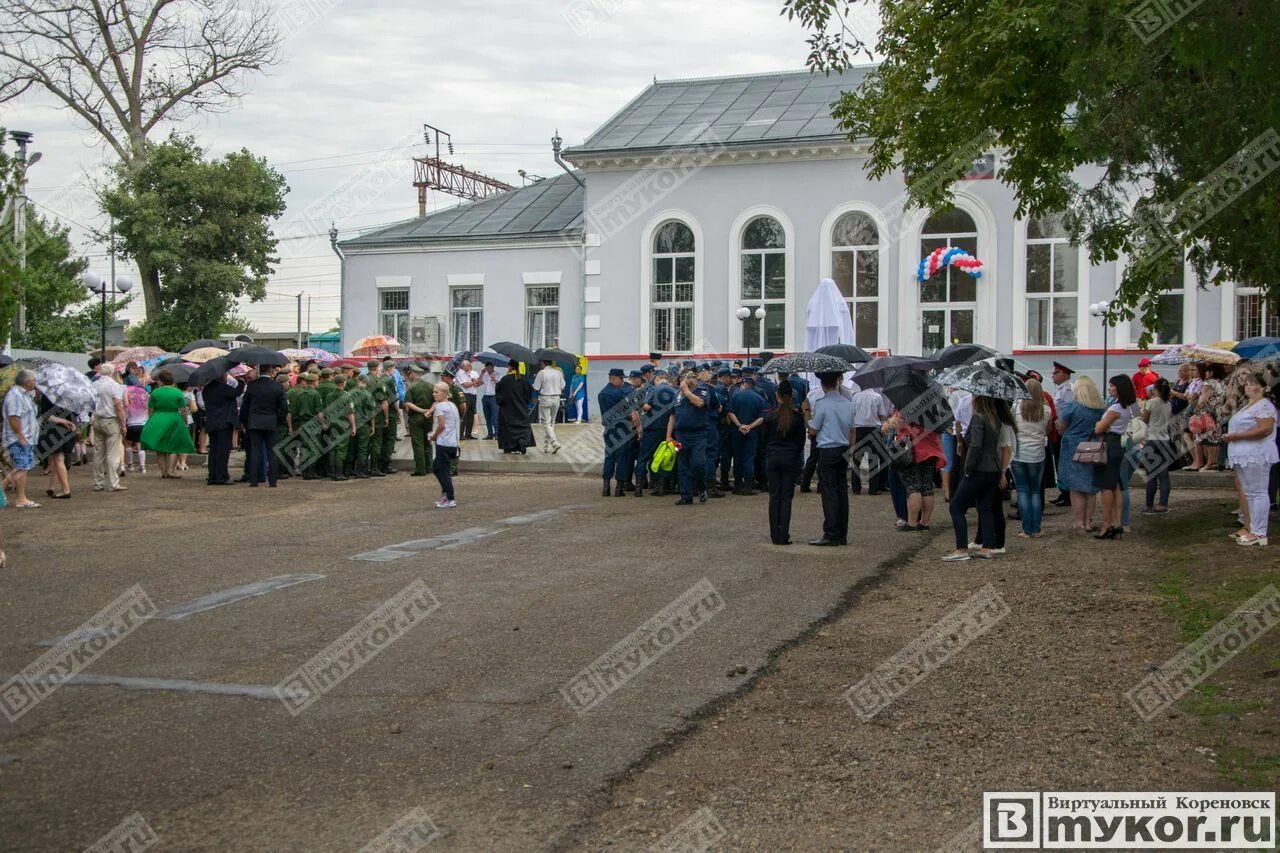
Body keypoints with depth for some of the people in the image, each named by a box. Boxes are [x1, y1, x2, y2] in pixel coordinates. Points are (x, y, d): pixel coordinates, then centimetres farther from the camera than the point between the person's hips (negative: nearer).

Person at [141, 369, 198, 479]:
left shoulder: (155, 392, -2)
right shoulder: (178, 392, -4)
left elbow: (150, 410, 0)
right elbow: (183, 410, -5)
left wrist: (152, 420, 13)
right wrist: (185, 422, 6)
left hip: (157, 422, 1)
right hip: (173, 421, -1)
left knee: (160, 449, 9)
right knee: (174, 447, 5)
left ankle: (163, 472, 7)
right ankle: (171, 471, -5)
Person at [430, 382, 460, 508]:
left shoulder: (439, 406, -11)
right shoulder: (453, 405, 15)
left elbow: (442, 425, -20)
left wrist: (434, 436, -4)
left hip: (443, 443, -9)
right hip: (453, 443, 9)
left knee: (444, 471, -3)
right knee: (436, 467, 20)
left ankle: (450, 500, -3)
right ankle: (445, 493, 19)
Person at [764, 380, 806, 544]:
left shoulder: (770, 415, -4)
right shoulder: (797, 416, -5)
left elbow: (765, 438, 4)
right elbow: (801, 440, 0)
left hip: (772, 458, 1)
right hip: (791, 459, -1)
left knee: (774, 497, 7)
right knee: (786, 497, 2)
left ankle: (775, 535, 8)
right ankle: (784, 536, -2)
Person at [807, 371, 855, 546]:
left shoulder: (821, 403, -13)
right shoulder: (848, 403, 8)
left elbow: (813, 431, -9)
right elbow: (852, 430, 15)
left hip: (827, 451, -6)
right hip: (843, 450, 6)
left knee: (829, 492, -4)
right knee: (842, 491, 10)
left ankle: (831, 534, -6)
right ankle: (842, 535, 14)